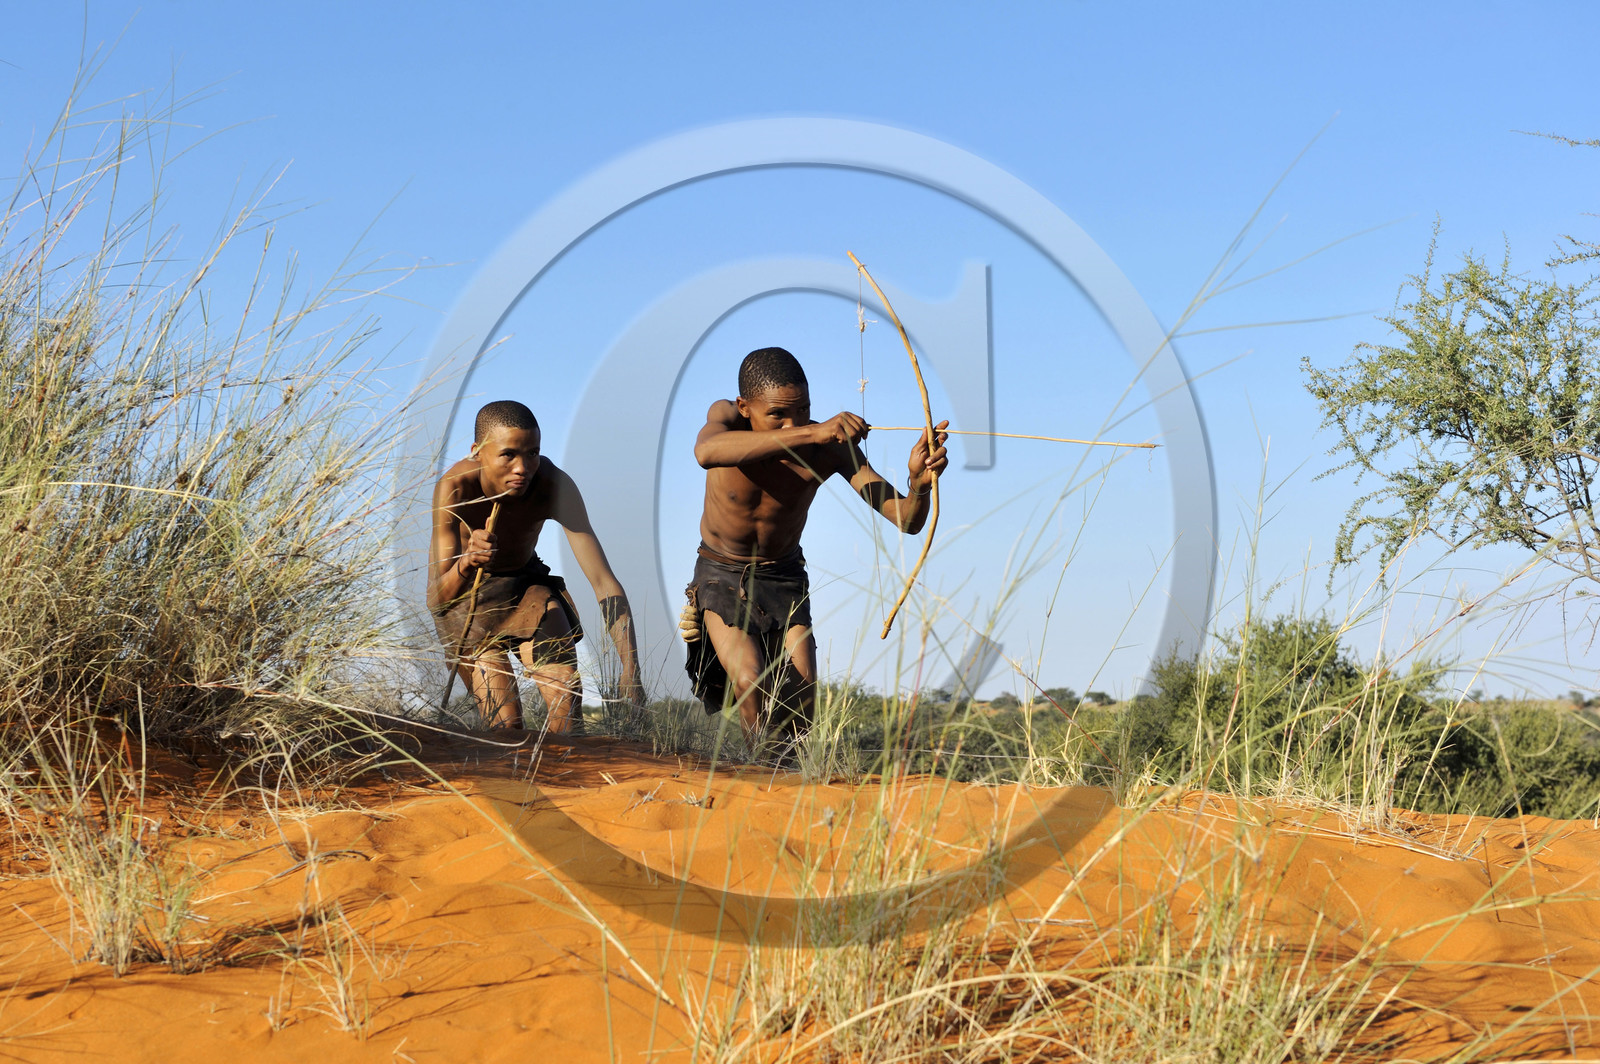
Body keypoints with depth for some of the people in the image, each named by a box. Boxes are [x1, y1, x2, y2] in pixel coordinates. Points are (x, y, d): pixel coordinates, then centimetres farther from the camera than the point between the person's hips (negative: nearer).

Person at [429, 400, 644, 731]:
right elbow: (438, 599, -39)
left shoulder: (555, 486, -31)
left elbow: (604, 582, -32)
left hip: (526, 582, 2)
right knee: (506, 724, -15)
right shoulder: (455, 487, -35)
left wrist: (631, 670, -43)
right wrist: (466, 564, -61)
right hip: (463, 592, -2)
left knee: (567, 695, -16)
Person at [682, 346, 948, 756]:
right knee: (751, 684, -23)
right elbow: (706, 452, -52)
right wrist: (808, 433, -62)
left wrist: (920, 483, -53)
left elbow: (906, 519, -27)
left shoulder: (831, 447, -22)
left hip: (784, 579, 2)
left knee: (802, 703, -9)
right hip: (721, 573, -2)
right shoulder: (726, 416, -25)